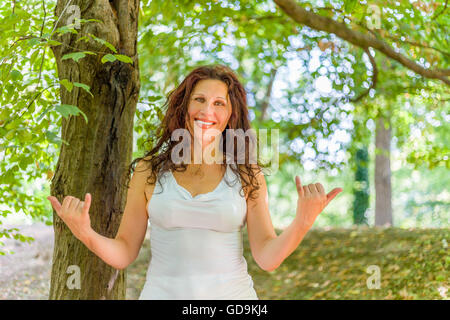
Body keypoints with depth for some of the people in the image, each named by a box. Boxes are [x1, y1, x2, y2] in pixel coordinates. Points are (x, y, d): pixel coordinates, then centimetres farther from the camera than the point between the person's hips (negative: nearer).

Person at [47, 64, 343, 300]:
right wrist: (85, 233, -16)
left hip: (231, 293, 0)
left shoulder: (246, 175, 0)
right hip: (163, 293, 0)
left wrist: (302, 222, -21)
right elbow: (124, 253, 2)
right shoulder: (149, 171, 0)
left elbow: (268, 257, -5)